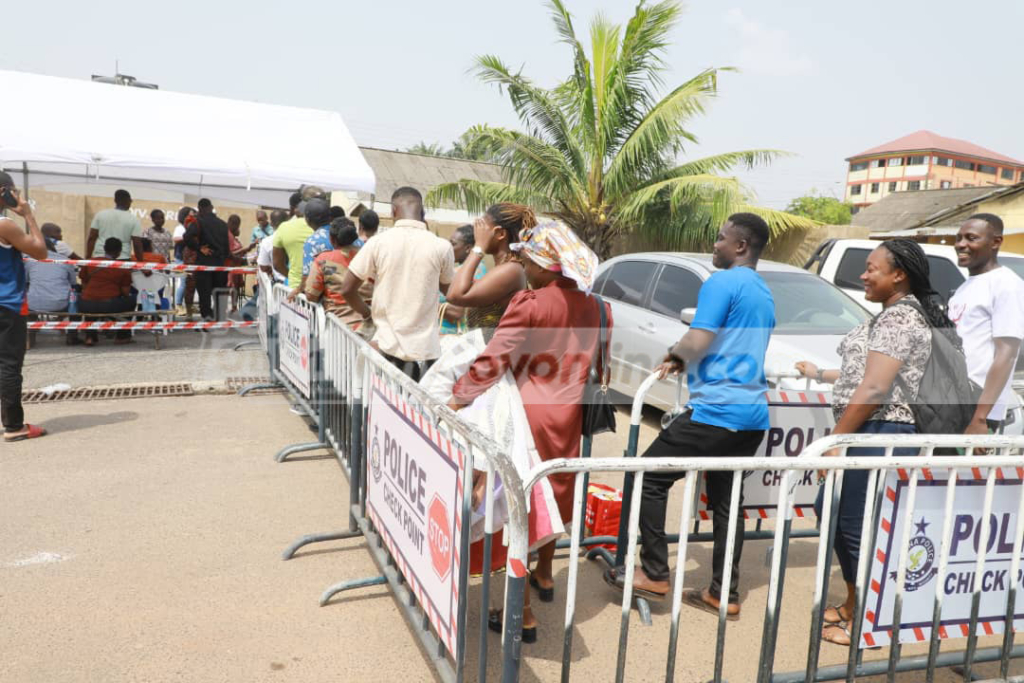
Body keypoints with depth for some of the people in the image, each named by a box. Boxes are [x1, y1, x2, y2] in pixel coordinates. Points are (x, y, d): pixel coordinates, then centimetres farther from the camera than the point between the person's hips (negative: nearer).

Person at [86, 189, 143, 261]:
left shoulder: (101, 215, 7)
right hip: (122, 260, -3)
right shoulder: (134, 220, -1)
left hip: (99, 258, 3)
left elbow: (91, 238, 5)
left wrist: (88, 258, 10)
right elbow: (137, 245, -5)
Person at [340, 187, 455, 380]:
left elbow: (347, 289, -1)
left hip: (387, 347, 1)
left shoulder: (378, 242, -4)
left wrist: (367, 314, 18)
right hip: (426, 350, 0)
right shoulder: (442, 247, -4)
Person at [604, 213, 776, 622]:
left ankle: (654, 575, 5)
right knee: (725, 501, 13)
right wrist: (683, 362, 19)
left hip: (718, 410, -9)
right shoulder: (764, 294, 21)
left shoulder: (722, 282, -8)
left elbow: (698, 342, -18)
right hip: (753, 413, 9)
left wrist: (673, 355, 3)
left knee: (649, 478, 1)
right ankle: (724, 595, 17)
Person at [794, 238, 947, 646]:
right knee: (832, 509, 17)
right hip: (873, 433, 11)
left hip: (876, 433, -11)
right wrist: (820, 375, 37)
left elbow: (874, 388, -21)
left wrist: (835, 439, -18)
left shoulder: (898, 317, -14)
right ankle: (853, 606, 31)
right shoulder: (901, 315, 18)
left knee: (856, 525, -3)